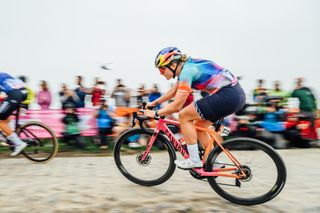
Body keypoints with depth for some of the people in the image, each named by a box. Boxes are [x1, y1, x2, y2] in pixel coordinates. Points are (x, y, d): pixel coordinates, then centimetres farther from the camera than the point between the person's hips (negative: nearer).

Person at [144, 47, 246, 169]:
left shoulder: (187, 71, -14)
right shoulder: (186, 66, 14)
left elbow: (176, 106, -15)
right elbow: (174, 91, 29)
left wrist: (155, 114, -3)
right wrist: (155, 103, 31)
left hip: (227, 96, -10)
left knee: (184, 116, -5)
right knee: (198, 126, 17)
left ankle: (194, 161, 1)